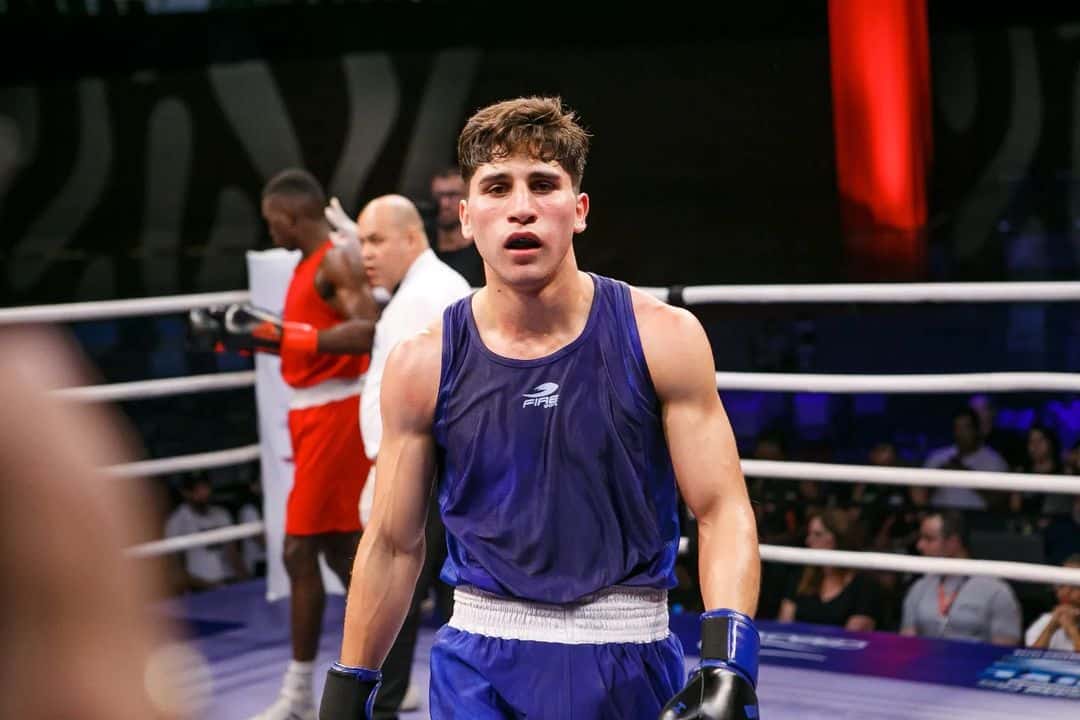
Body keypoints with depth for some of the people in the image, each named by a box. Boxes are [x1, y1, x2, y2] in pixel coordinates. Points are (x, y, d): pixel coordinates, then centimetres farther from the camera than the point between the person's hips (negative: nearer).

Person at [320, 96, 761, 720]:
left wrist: (727, 667, -20)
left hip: (627, 666, 0)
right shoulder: (423, 366, -5)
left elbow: (723, 512, -8)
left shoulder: (663, 339, -8)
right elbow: (394, 545, 4)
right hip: (479, 667, 0)